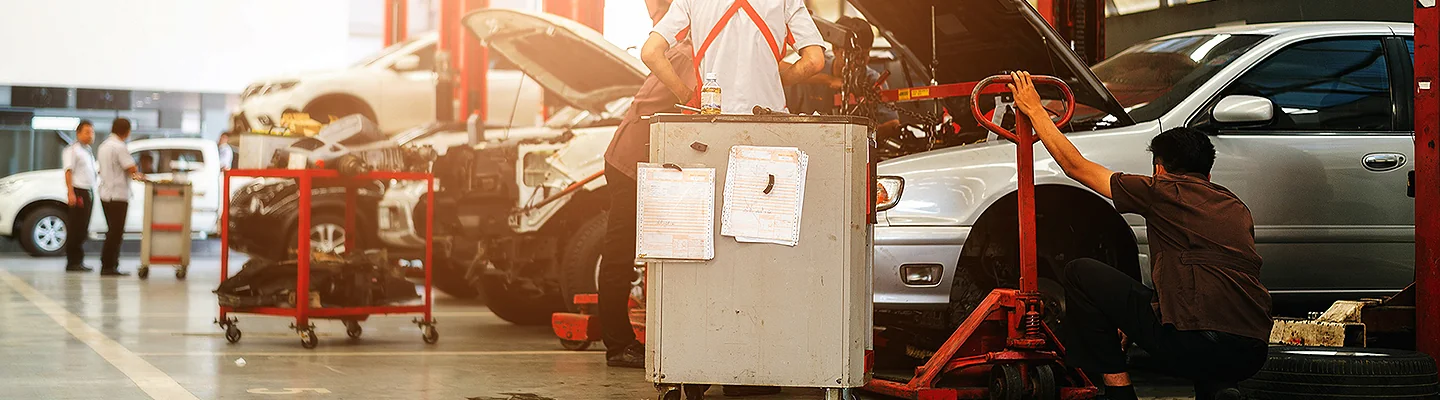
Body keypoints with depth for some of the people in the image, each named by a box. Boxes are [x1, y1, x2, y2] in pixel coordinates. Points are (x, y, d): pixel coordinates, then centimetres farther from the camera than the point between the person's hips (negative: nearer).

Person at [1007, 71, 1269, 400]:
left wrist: (1034, 109, 27)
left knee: (1081, 274, 9)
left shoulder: (1163, 192, 7)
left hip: (1193, 345, -6)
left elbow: (1075, 165, 15)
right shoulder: (1235, 208, 24)